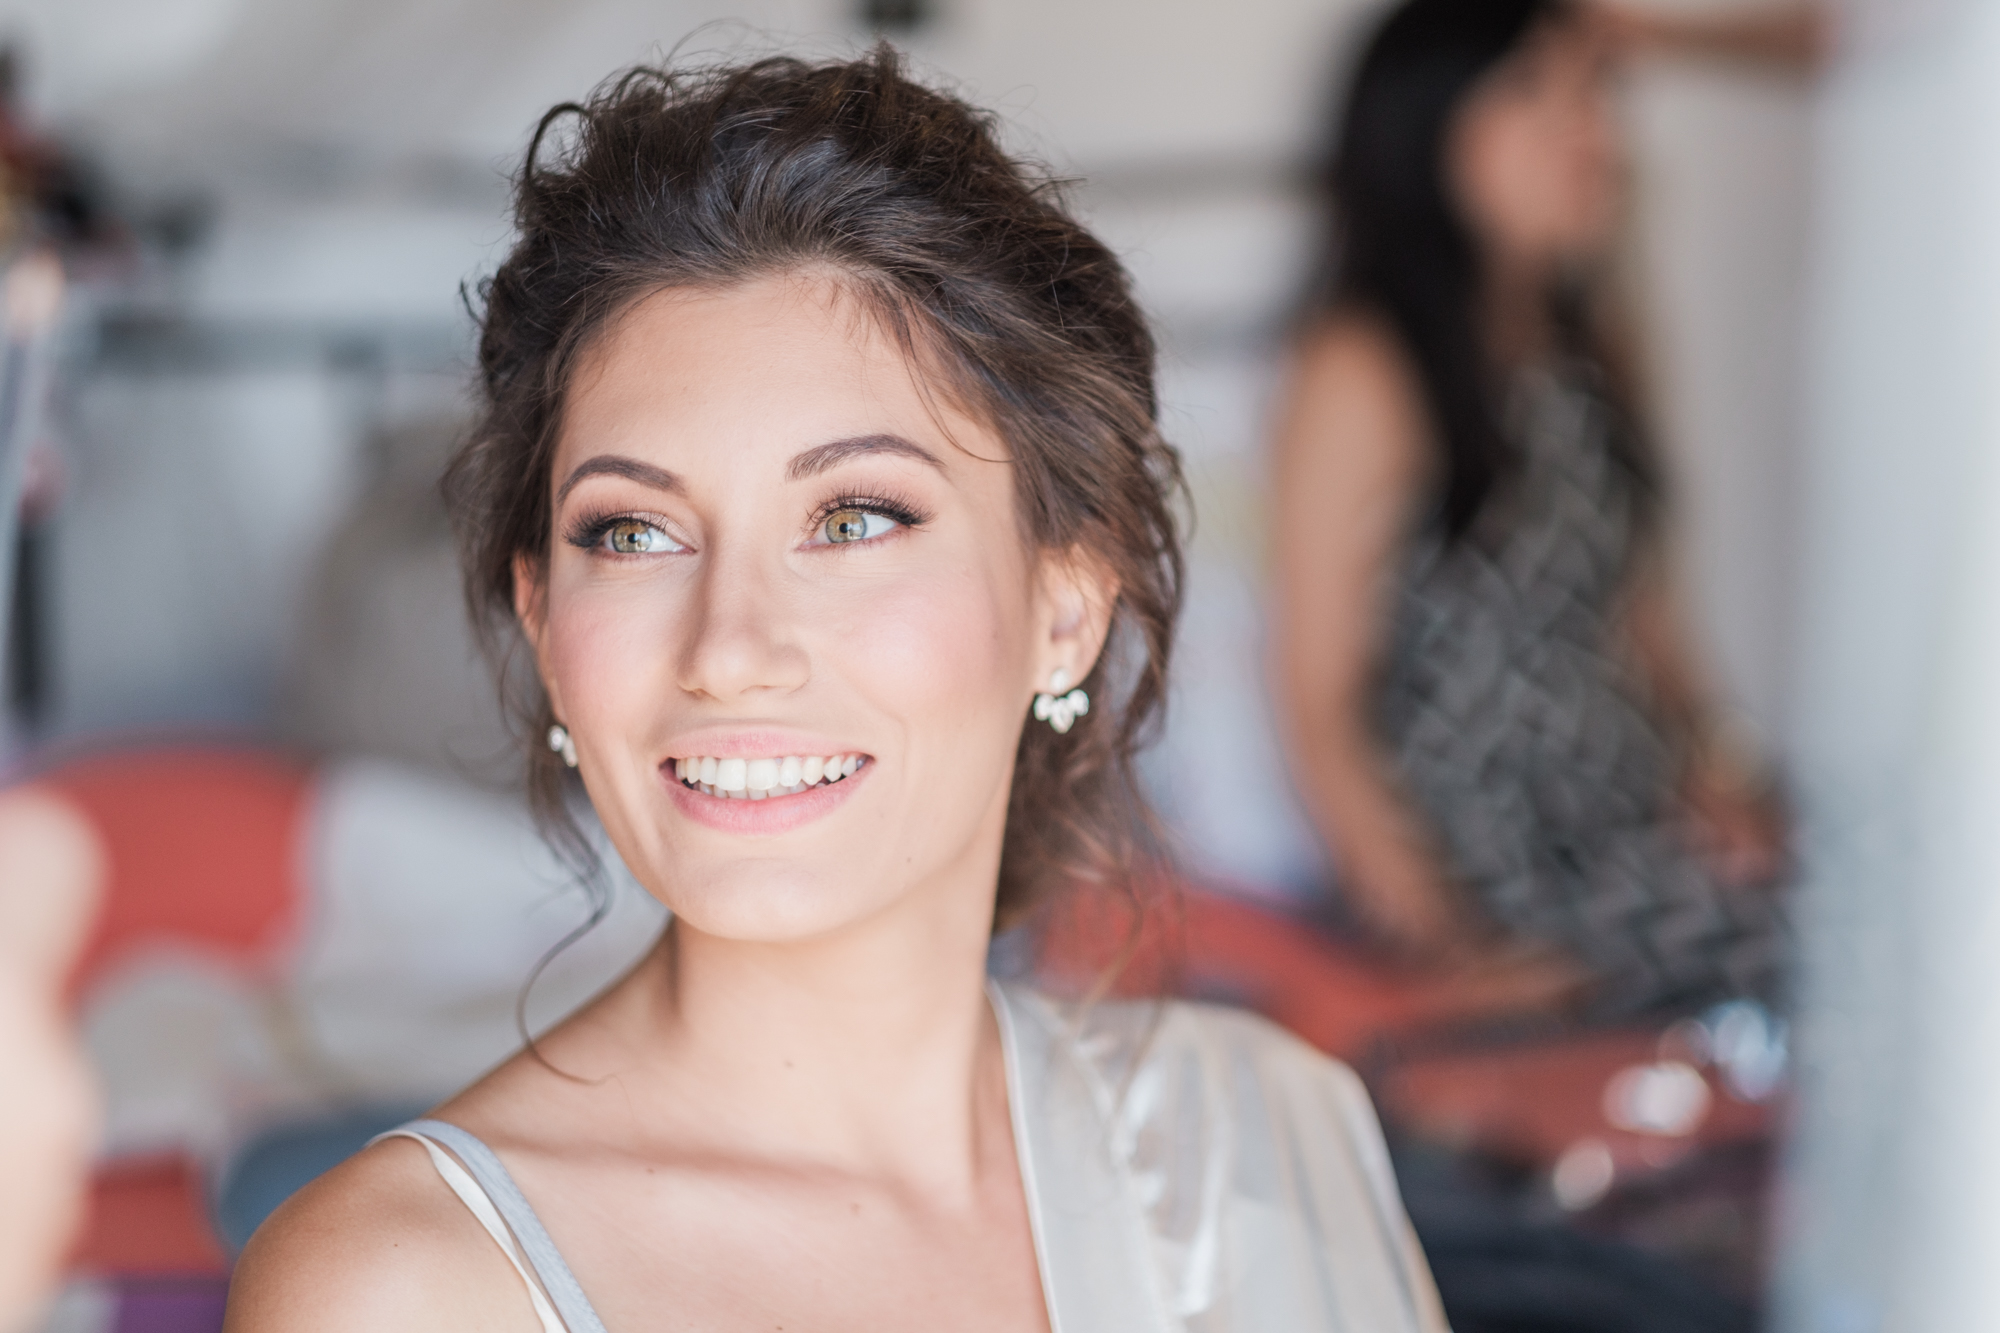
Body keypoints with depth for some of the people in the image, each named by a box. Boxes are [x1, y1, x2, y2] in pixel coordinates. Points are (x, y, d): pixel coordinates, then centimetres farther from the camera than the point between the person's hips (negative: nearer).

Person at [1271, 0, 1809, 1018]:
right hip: (1491, 866, -7)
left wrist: (1714, 764, -1)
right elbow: (1319, 702, -9)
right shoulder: (1365, 374, -9)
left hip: (1642, 814, 7)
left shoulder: (1590, 342, 14)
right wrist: (1451, 947, -17)